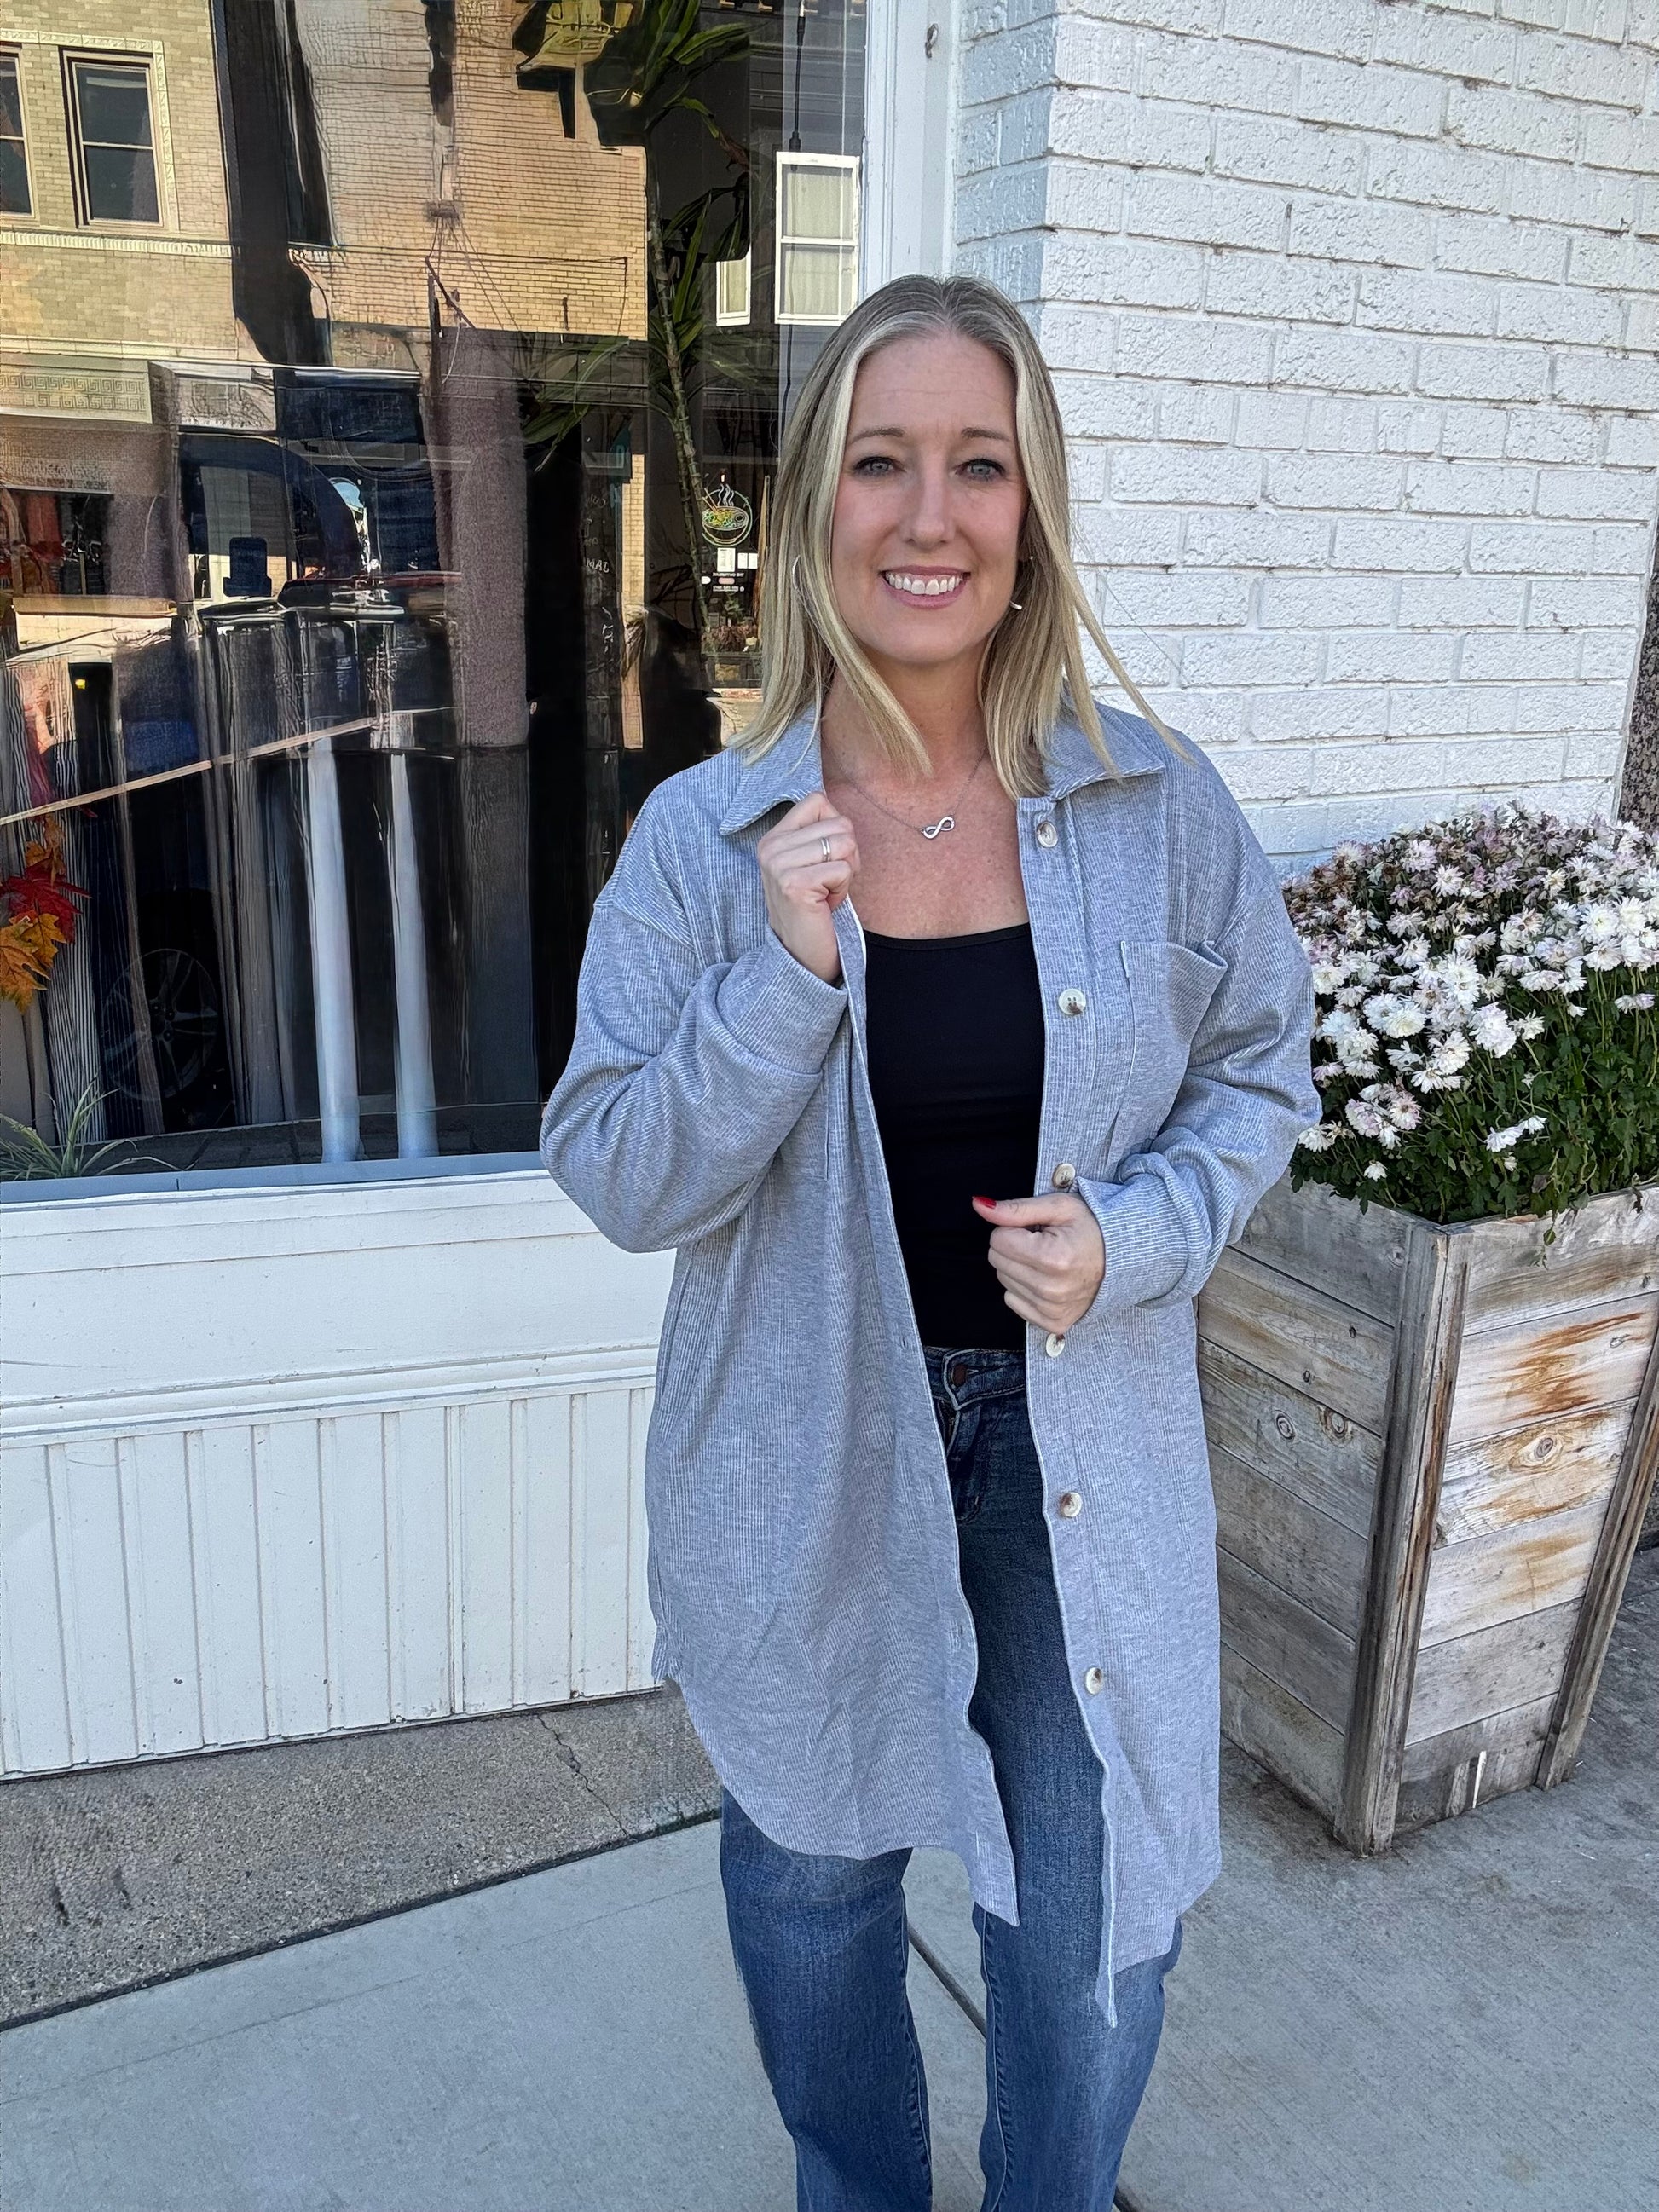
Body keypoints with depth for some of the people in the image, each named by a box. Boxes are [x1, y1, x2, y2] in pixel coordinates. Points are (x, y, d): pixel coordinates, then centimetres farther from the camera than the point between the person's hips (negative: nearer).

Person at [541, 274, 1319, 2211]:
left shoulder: (1158, 806, -8)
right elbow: (616, 1182, -11)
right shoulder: (701, 838, -11)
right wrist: (788, 972, -25)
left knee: (1097, 1905, 16)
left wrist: (1136, 1238, -16)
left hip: (1081, 1446, 1)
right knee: (813, 1875, 22)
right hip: (808, 1453, 0)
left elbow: (1255, 1076, 3)